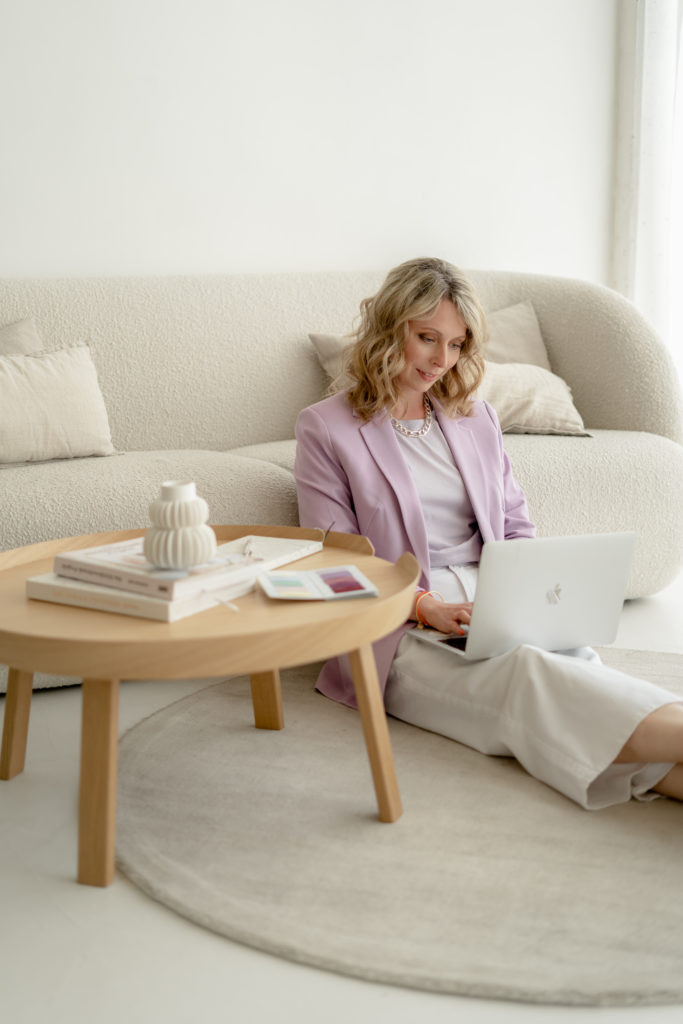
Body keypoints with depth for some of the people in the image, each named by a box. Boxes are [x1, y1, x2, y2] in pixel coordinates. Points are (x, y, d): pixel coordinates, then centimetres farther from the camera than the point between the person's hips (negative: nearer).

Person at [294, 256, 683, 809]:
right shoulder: (326, 428, 5)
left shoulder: (477, 418, 22)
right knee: (528, 673, -36)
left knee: (576, 662, -32)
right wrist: (426, 606, -17)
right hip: (399, 630, -4)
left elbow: (517, 527, 21)